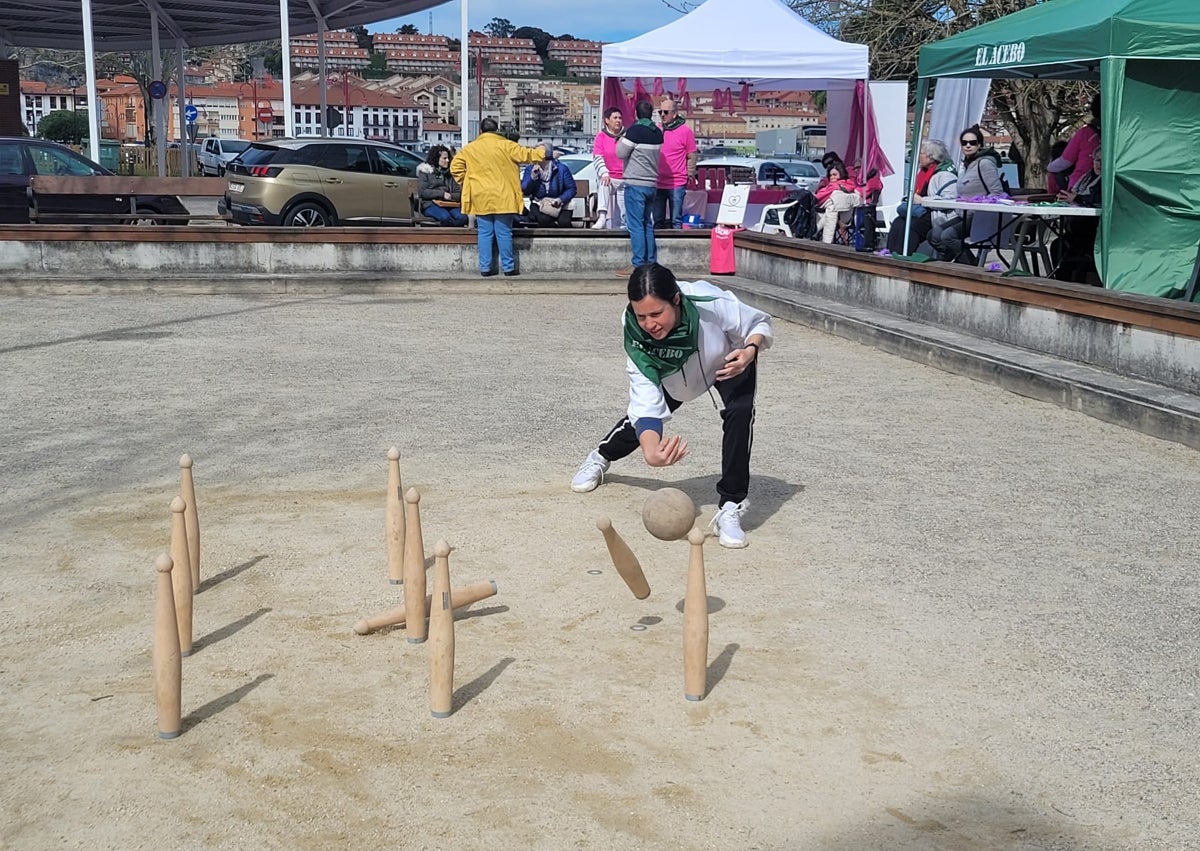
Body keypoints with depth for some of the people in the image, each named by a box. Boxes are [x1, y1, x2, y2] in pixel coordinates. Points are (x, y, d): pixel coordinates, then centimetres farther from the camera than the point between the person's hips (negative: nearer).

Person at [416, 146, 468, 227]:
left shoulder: (450, 173, 22)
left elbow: (459, 194, 17)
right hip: (431, 204, -4)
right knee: (445, 217, -37)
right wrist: (442, 194, -10)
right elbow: (422, 192, -2)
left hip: (449, 205, 4)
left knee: (462, 217, -31)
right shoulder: (425, 171, 11)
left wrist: (451, 196, -7)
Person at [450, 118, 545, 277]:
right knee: (504, 233, 2)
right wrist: (541, 151, 18)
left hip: (480, 198, 2)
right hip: (502, 198, -2)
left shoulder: (469, 148, 5)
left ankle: (485, 268, 5)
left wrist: (465, 183, 15)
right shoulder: (505, 145, -4)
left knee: (484, 233, 6)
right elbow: (526, 155, 1)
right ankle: (508, 267, 6)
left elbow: (455, 167, 5)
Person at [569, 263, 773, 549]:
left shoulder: (711, 304, -42)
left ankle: (730, 508, -18)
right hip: (673, 374, 2)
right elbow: (646, 405, -42)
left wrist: (750, 350, -43)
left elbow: (760, 323, -21)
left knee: (740, 412, -28)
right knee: (641, 410, 14)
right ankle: (600, 457, 50)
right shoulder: (636, 337, -37)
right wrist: (650, 451, -62)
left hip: (729, 362, -2)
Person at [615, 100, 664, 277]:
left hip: (635, 184, -7)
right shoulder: (657, 133, 9)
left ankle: (638, 264, -10)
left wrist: (621, 141, 11)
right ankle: (651, 262, 13)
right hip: (652, 184, 7)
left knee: (636, 225, -7)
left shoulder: (635, 130, -11)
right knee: (648, 224, 12)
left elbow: (621, 153, -8)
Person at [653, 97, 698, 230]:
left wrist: (689, 174, -5)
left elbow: (692, 156, -2)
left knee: (676, 221, 0)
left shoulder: (685, 131, -5)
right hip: (658, 183, 5)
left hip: (677, 184, -5)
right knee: (657, 220, 11)